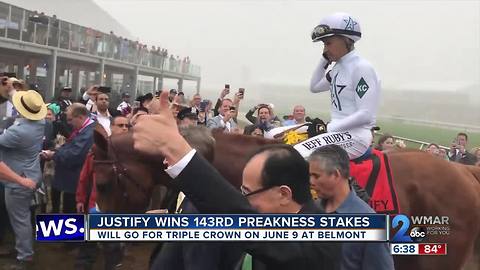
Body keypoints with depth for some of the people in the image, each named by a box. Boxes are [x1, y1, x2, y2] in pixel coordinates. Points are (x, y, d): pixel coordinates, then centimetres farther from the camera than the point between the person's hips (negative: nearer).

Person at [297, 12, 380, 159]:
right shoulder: (337, 68, 12)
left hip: (355, 136, -10)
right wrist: (324, 60, 13)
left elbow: (366, 115, -19)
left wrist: (329, 128, -19)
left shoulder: (361, 67, -14)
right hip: (338, 131, 10)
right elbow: (314, 87, 25)